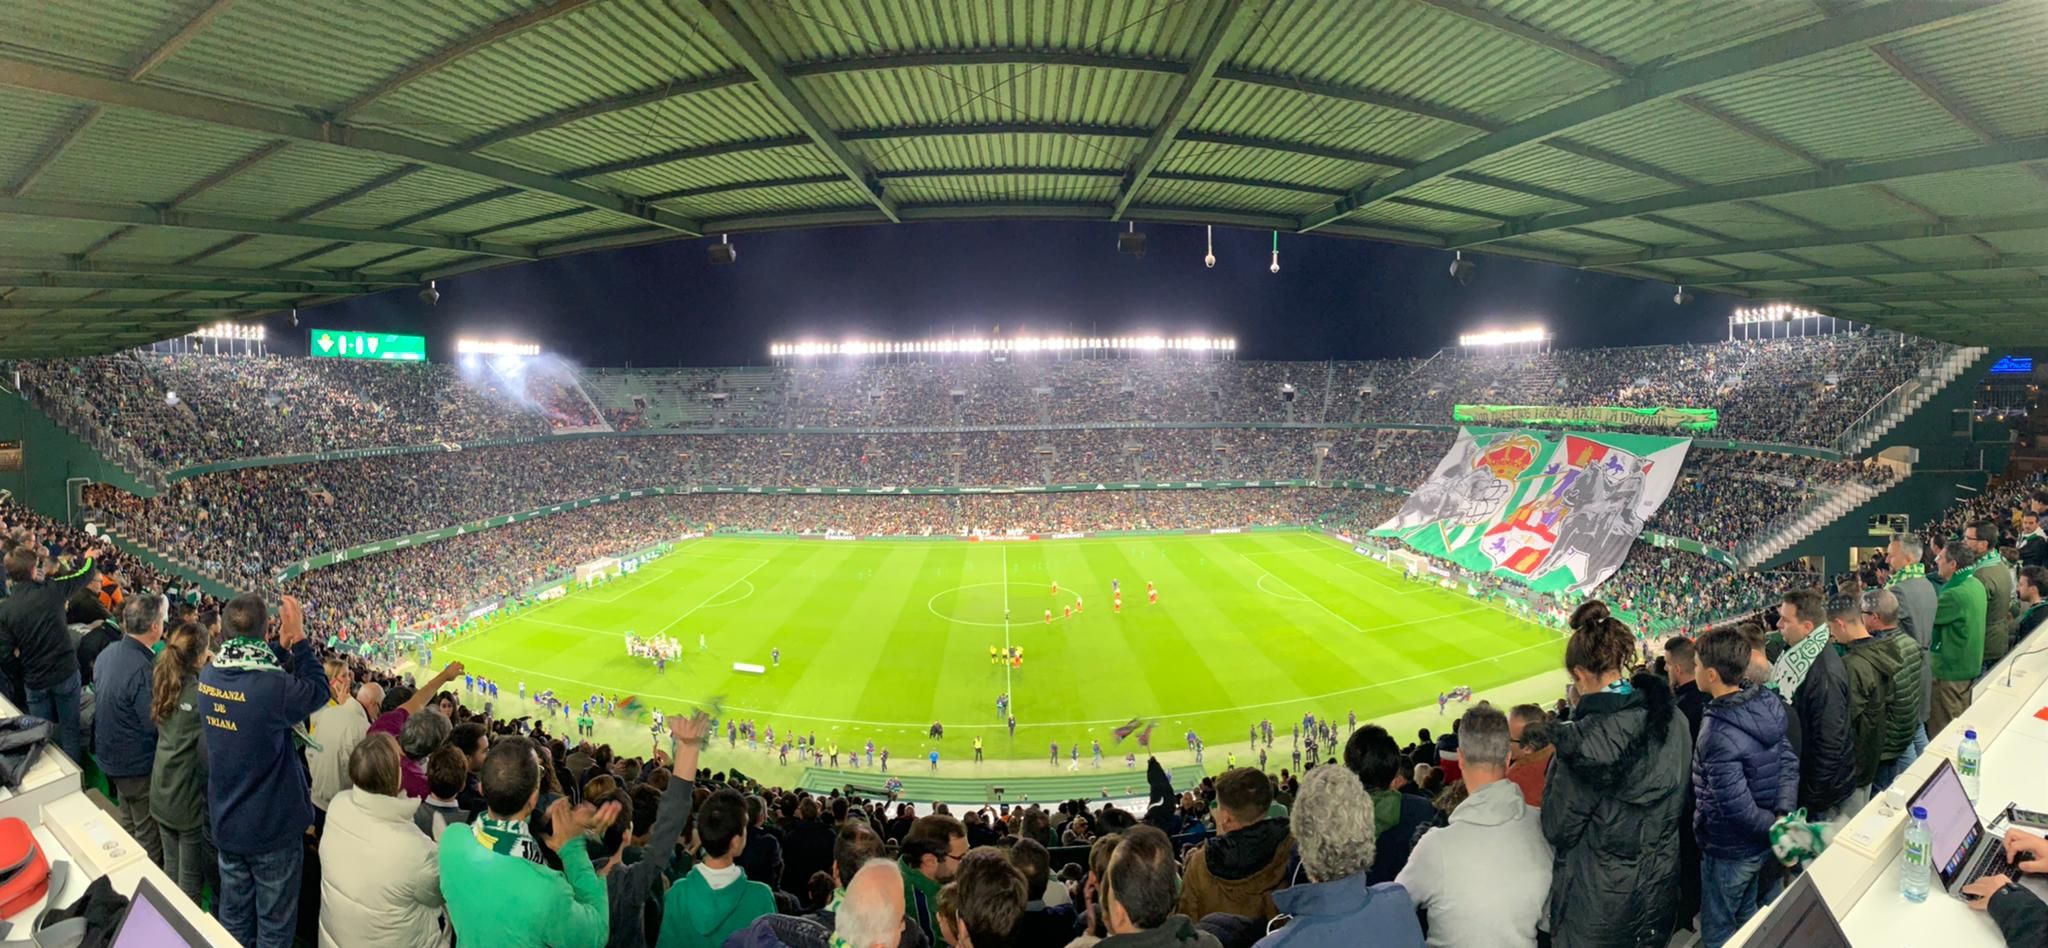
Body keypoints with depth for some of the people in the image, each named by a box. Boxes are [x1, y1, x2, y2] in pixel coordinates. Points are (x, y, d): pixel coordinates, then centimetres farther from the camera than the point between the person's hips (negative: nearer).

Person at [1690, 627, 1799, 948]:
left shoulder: (1719, 735, -33)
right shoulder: (1765, 704, -8)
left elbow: (1737, 808, -29)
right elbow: (1789, 761, -1)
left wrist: (1775, 828, -12)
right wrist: (1784, 816, -9)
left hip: (1728, 850, -8)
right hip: (1757, 843, 8)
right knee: (1747, 918, 28)